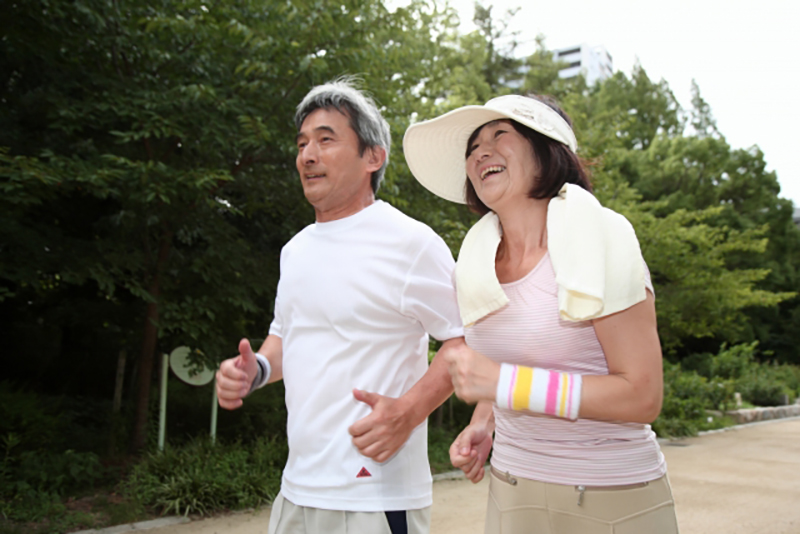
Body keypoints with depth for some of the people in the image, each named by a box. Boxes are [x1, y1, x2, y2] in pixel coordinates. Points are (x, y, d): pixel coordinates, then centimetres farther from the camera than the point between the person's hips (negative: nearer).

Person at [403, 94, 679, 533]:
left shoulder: (599, 240, -15)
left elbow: (642, 396, -19)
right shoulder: (478, 259, 1)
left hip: (614, 499, -4)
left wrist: (502, 382, -24)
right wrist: (483, 423, -1)